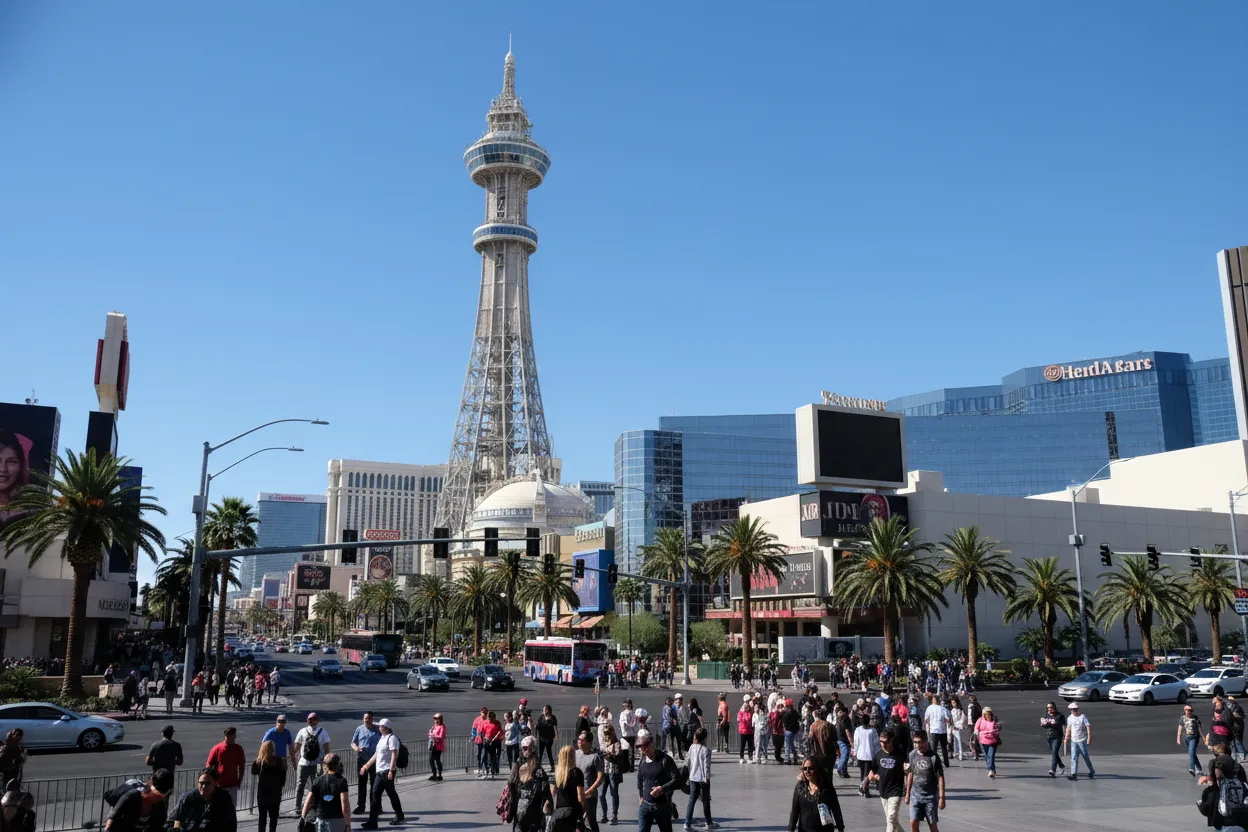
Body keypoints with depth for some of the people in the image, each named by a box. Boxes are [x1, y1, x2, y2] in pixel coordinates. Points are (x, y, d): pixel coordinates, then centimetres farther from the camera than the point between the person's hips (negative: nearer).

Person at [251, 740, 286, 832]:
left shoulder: (259, 761, -8)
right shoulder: (279, 761, -10)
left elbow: (253, 772, 8)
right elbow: (283, 776, -4)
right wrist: (281, 785, 10)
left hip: (262, 792, 1)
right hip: (275, 792, -1)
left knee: (262, 815, 13)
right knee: (273, 816, 10)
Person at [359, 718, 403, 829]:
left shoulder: (391, 738, -11)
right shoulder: (382, 738, 18)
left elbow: (394, 755, -19)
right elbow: (376, 754, 25)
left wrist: (391, 770, -25)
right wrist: (366, 766, 26)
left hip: (387, 771, -9)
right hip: (380, 771, 9)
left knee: (391, 794, -2)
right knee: (375, 794, 9)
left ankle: (399, 816, 9)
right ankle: (372, 821, 15)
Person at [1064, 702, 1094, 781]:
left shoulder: (1082, 717, -7)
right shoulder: (1069, 718, 8)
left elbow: (1088, 727, -11)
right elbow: (1068, 729, 17)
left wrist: (1089, 738, -19)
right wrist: (1066, 739, 18)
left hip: (1082, 740, -4)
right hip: (1073, 741, 4)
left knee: (1085, 757, 7)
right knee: (1074, 757, -4)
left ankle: (1092, 772, 28)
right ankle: (1074, 774, -7)